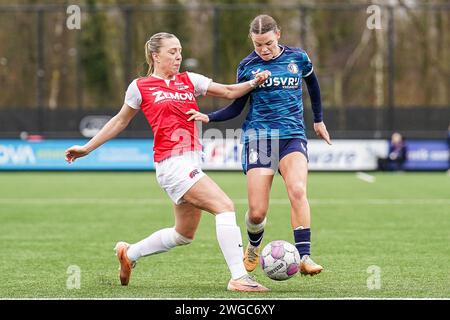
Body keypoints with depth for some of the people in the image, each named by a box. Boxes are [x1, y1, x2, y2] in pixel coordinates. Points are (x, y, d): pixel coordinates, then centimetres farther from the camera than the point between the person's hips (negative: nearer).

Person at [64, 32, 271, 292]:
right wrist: (87, 148, 18)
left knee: (184, 235, 17)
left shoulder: (188, 81, 14)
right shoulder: (140, 87, 1)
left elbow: (229, 92, 15)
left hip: (192, 162, 7)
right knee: (225, 207, -19)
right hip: (172, 162, -7)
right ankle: (239, 277, -19)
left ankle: (129, 253, 37)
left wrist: (253, 83, -4)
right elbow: (120, 122, 14)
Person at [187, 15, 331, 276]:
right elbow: (237, 107, 8)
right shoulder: (248, 66, 2)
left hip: (293, 135, 0)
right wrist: (208, 117, -9)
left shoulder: (298, 58, 5)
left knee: (297, 190, -28)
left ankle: (304, 256, -29)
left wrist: (318, 120, 30)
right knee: (257, 212, -8)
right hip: (259, 135, 0)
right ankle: (254, 247, 26)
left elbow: (312, 84, 25)